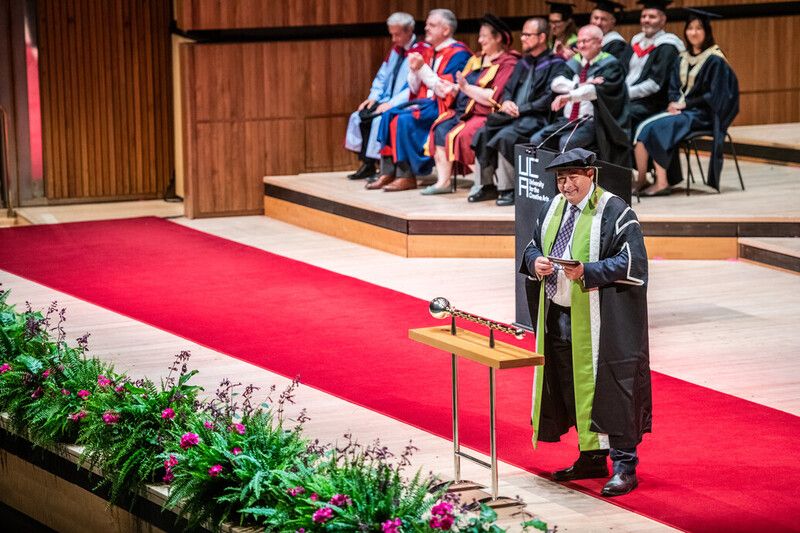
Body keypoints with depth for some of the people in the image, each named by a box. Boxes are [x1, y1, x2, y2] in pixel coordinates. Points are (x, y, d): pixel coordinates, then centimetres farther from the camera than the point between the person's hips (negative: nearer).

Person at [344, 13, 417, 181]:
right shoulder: (396, 49, 13)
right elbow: (382, 77, 20)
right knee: (358, 116, -5)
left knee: (379, 119, -29)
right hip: (387, 102, 9)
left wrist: (392, 103, -22)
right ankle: (366, 164, -2)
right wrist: (374, 97, 3)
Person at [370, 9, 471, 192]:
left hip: (444, 106, -9)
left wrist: (423, 68, -20)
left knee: (405, 120, -26)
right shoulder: (428, 51, 12)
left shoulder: (457, 54, -12)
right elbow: (415, 89, 14)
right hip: (426, 101, 9)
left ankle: (407, 177, -20)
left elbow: (446, 90, -20)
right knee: (389, 115, -8)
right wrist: (414, 69, -5)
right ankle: (388, 172, -11)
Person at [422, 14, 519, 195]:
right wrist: (453, 88, -2)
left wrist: (467, 88, -16)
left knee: (457, 135, -29)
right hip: (464, 111, 8)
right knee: (440, 128, -17)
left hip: (486, 115, -8)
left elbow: (494, 98, -17)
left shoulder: (508, 63, -6)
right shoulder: (477, 60, 19)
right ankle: (443, 181, -21)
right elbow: (461, 89, 19)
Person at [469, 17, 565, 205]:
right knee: (482, 134, -16)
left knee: (504, 137, -32)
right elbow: (508, 89, 22)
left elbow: (548, 99, -12)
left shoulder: (555, 64, -2)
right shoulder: (523, 63, 22)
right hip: (514, 115, 7)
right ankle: (486, 186, -8)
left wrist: (520, 109, -14)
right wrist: (506, 102, -2)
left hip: (535, 118, -7)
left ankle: (508, 189, -22)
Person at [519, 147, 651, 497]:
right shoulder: (553, 208, 13)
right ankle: (591, 458, 25)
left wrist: (586, 272, -26)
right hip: (559, 317, 8)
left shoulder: (614, 211, -9)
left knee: (606, 388, -7)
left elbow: (632, 262, -15)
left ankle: (624, 467, -3)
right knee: (572, 388, 13)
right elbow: (533, 245, 21)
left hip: (599, 321, -7)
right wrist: (535, 262, -3)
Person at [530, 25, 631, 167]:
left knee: (566, 142, -32)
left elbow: (599, 89, -21)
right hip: (567, 120, 7)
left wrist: (569, 96, -33)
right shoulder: (575, 62, 15)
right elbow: (556, 83, 0)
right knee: (536, 140, -13)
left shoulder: (609, 64, -2)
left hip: (591, 122, -7)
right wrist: (581, 85, -17)